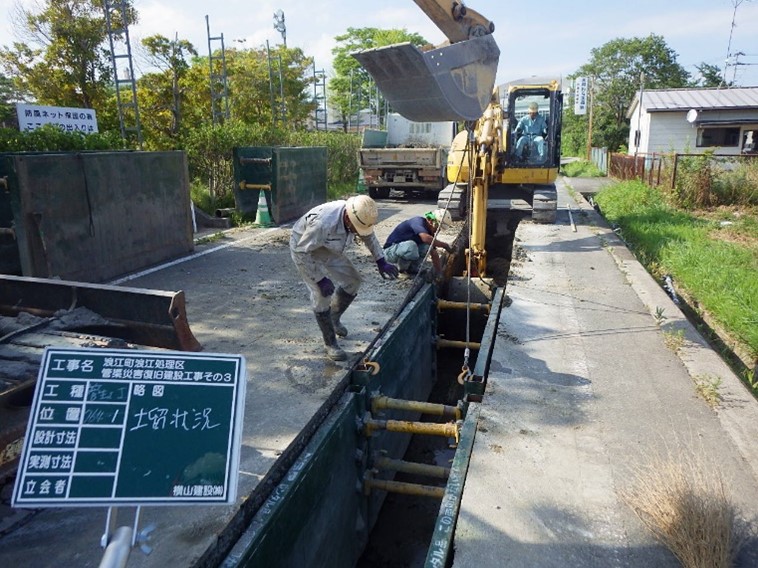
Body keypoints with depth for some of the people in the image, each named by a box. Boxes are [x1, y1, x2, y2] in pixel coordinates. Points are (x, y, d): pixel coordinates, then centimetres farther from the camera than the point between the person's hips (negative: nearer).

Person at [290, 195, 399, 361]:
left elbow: (368, 236, 1)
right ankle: (330, 343, 1)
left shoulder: (355, 215, -20)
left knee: (353, 281, 6)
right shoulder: (323, 222, -42)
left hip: (327, 249, 7)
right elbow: (302, 252, -33)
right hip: (304, 251, -7)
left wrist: (381, 262, -7)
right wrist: (320, 280, -31)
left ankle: (334, 318, 31)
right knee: (322, 293, -17)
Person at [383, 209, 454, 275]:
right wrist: (445, 245, -35)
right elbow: (425, 238, -44)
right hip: (390, 250, -7)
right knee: (411, 245, -36)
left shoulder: (429, 232, 1)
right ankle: (402, 268, -8)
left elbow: (434, 254, 3)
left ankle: (412, 268, 4)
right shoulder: (418, 221, -23)